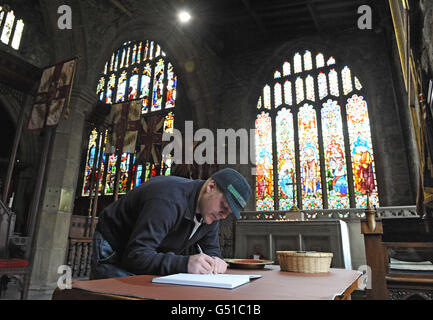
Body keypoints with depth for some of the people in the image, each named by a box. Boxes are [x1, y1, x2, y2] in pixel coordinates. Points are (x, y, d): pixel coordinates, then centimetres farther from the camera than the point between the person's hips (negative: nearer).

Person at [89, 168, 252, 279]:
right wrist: (185, 263, -48)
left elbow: (211, 247, 2)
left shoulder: (210, 212, -8)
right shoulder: (169, 200, -36)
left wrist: (214, 260, -23)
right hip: (115, 253, -7)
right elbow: (135, 255, -38)